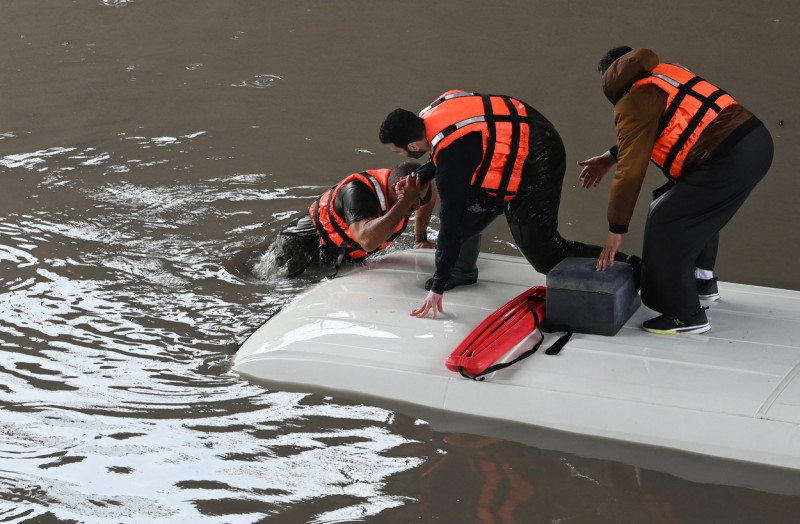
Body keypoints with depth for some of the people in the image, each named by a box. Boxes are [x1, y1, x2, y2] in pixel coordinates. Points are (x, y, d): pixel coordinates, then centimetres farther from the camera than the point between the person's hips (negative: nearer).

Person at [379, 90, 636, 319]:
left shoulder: (452, 153, -28)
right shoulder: (430, 115, -5)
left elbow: (450, 222, -23)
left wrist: (438, 287, -16)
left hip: (536, 163, -10)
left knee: (542, 252, -4)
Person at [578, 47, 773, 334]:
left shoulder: (633, 103, -3)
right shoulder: (665, 74, 21)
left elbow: (631, 171, -6)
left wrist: (616, 230, 0)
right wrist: (611, 157, 39)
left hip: (730, 160, -10)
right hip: (757, 140, 10)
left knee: (666, 226, -1)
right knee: (697, 212, 29)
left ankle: (686, 315, 5)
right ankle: (702, 281, 44)